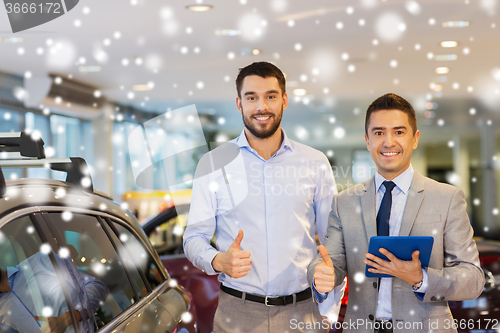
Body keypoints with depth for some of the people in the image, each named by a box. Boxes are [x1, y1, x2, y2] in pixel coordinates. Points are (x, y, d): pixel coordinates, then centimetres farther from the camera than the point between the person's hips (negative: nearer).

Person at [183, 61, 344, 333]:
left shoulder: (315, 163, 4)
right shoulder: (213, 164, 2)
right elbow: (194, 237, 3)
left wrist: (331, 310, -3)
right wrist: (219, 261, -19)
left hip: (303, 311, 1)